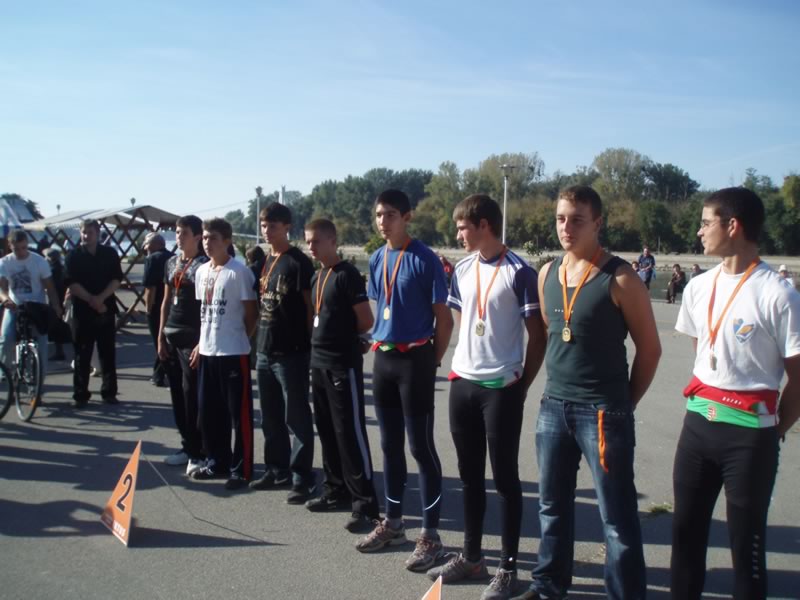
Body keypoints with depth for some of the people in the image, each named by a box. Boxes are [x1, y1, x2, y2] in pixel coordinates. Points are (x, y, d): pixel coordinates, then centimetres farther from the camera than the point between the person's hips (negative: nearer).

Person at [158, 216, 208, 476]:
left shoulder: (204, 264, -8)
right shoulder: (171, 263, 13)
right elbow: (166, 301, 16)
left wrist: (203, 341, -16)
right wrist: (160, 335, 12)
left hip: (193, 337, -7)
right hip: (171, 336, 7)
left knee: (192, 395, -5)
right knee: (177, 393, 11)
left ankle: (198, 452, 3)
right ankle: (187, 445, 21)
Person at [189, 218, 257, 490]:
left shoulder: (239, 272, -12)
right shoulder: (201, 271, 11)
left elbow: (251, 313, -8)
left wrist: (239, 340, -3)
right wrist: (201, 344, 14)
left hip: (234, 353, -7)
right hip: (207, 352, 8)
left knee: (239, 414, 1)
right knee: (209, 412, 15)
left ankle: (241, 469, 10)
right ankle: (217, 462, 29)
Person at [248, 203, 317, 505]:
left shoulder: (299, 262, -9)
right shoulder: (265, 262, 14)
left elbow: (310, 305, -10)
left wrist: (310, 344, -12)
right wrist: (258, 341, 15)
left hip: (291, 352, -8)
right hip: (264, 350, 8)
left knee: (296, 417, -1)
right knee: (270, 417, 16)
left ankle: (302, 478, 8)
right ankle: (277, 469, 29)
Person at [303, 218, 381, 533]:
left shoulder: (347, 274, -13)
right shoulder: (316, 276, 13)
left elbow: (366, 321, -14)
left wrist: (343, 335, 1)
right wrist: (322, 337, 7)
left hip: (343, 365, -8)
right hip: (319, 362, 9)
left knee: (350, 434, -6)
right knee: (327, 431, 15)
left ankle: (365, 504, 1)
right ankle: (336, 491, 28)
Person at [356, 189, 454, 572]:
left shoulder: (425, 259, -10)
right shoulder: (376, 259, 10)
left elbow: (443, 316, -8)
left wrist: (432, 362, -6)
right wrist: (379, 344, 11)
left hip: (415, 359, -6)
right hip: (383, 358, 7)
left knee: (421, 447, -2)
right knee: (390, 445, 14)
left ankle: (430, 536, 9)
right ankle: (393, 523, 28)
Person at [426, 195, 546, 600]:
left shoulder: (519, 273, -10)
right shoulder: (462, 270, 9)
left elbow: (538, 335, -7)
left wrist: (522, 384, -6)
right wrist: (461, 367, 11)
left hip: (502, 388, -6)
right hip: (462, 384, 6)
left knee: (505, 478, 5)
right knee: (470, 475, 15)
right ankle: (471, 556, 30)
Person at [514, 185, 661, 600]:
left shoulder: (620, 279, -11)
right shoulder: (547, 274, 6)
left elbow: (649, 348, -5)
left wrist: (625, 403, 0)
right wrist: (557, 389, 12)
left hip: (602, 412, -6)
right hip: (553, 406, 6)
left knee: (616, 517, 4)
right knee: (552, 505, 19)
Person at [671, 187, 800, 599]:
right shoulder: (699, 287, 5)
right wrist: (704, 403, 14)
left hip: (749, 431, -6)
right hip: (698, 422, 6)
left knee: (746, 539, 7)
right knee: (686, 527, 15)